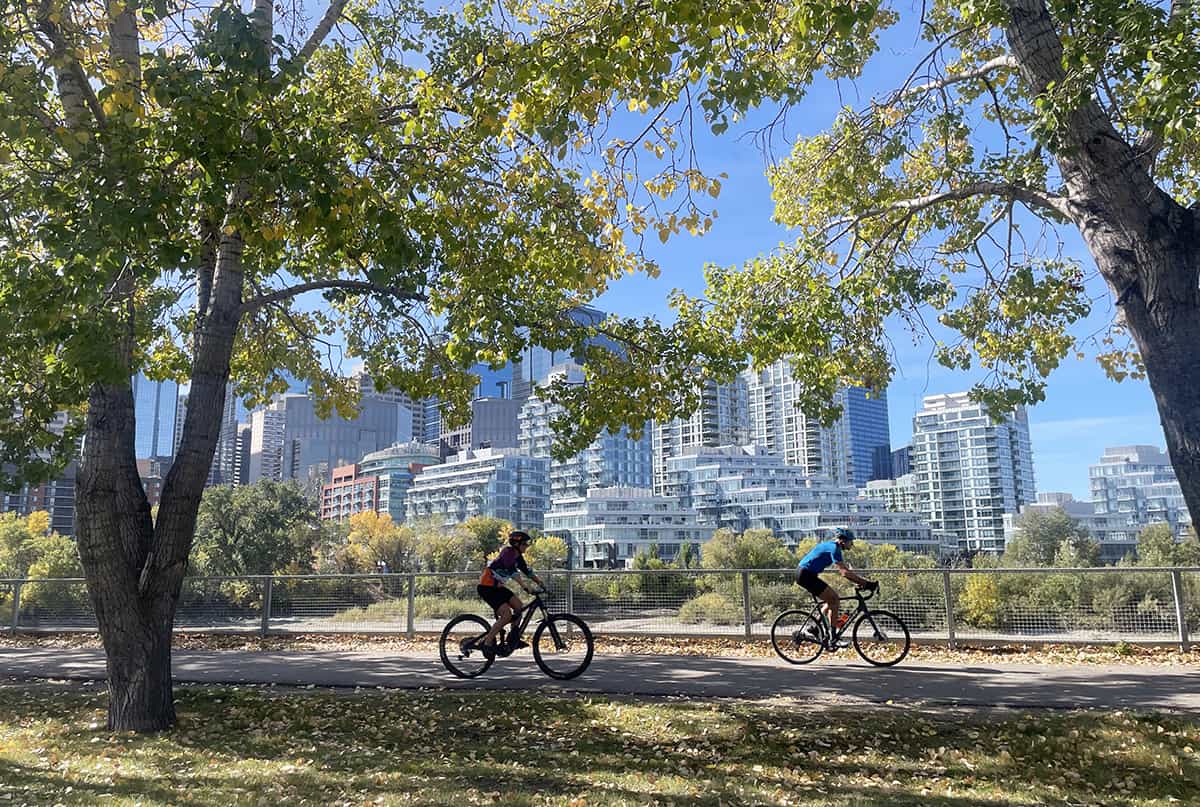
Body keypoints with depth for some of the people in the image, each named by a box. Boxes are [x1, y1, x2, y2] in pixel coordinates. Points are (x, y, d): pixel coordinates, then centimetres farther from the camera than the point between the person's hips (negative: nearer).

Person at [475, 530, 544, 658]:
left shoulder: (517, 557, 9)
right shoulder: (508, 552, -18)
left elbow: (527, 571, 8)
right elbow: (512, 572, -31)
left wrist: (541, 583, -3)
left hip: (497, 586, 9)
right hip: (486, 587, -9)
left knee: (518, 606, -1)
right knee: (507, 614, -19)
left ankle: (514, 638, 11)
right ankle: (487, 643, -11)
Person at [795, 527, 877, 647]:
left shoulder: (831, 546, 16)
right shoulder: (834, 548, -15)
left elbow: (845, 569, 17)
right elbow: (845, 572, -24)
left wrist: (860, 581, 6)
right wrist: (866, 583, -23)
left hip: (804, 574, 10)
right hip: (806, 575, -10)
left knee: (832, 600, 14)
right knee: (834, 600, -9)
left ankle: (812, 628, 15)